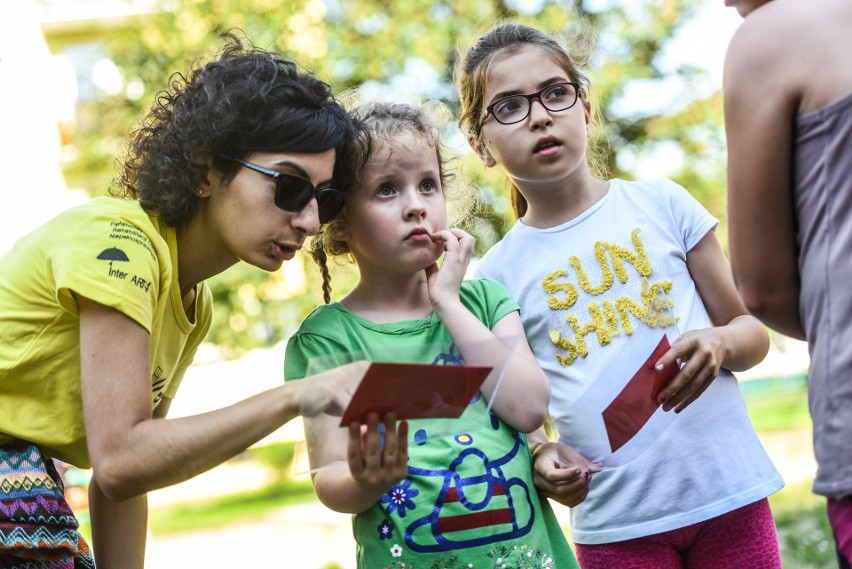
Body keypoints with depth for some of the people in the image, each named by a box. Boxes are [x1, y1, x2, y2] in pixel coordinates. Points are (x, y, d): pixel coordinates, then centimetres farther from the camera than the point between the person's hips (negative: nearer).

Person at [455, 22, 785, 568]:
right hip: (616, 523, 0)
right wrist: (540, 456, -13)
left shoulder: (660, 204, 3)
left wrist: (720, 343, -13)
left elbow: (752, 329, 9)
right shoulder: (497, 275, 1)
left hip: (729, 490, 1)